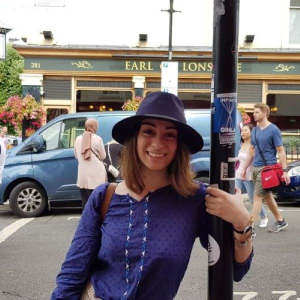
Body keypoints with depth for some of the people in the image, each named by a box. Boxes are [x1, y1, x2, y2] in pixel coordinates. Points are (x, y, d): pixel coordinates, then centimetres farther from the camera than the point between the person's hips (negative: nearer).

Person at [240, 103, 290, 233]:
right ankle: (280, 221, 29)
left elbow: (281, 151, -9)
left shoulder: (273, 130, -9)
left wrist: (284, 170, -12)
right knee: (267, 196, 14)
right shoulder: (254, 131, 11)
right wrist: (244, 168, 14)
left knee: (257, 197, -9)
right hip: (256, 168, 7)